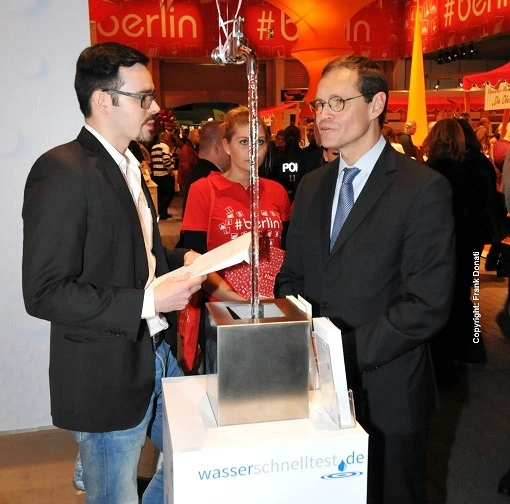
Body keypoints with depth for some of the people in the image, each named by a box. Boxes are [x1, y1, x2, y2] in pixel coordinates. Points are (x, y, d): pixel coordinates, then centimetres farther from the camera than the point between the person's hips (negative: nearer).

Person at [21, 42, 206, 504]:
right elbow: (45, 293, -23)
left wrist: (180, 260, 2)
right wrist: (148, 301, -25)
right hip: (107, 378, -8)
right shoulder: (61, 171, -19)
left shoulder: (129, 167, 10)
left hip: (158, 357, 9)